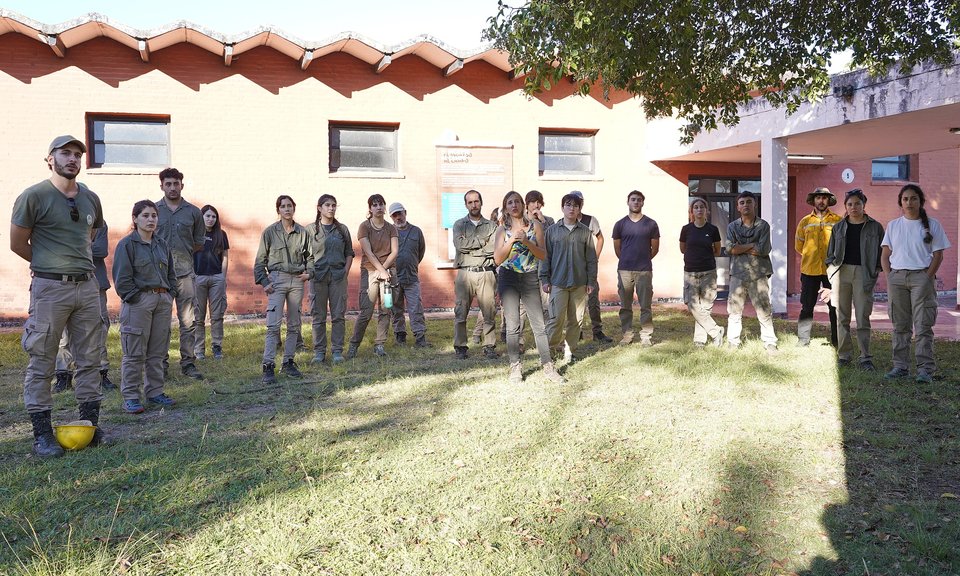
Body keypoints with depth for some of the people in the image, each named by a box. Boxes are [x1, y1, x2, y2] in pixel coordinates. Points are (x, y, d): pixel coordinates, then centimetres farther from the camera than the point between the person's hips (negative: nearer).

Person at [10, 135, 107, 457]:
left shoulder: (91, 199, 10)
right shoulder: (34, 196, -6)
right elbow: (17, 244, -1)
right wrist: (50, 264, 7)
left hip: (87, 286, 6)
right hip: (50, 288, -5)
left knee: (89, 360, 9)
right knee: (41, 363, 1)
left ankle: (91, 425, 19)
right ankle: (42, 434, 8)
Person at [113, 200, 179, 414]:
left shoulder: (162, 245, 14)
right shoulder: (127, 244, -4)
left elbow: (171, 274, 19)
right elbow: (122, 278, -8)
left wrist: (170, 296, 8)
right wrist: (136, 299, -12)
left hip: (163, 301, 6)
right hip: (138, 302, -6)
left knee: (157, 351, 11)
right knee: (135, 352, -3)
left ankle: (154, 392, 20)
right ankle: (130, 397, 4)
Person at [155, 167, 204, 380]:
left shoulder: (193, 212, 9)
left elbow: (199, 244, 15)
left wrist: (182, 251, 6)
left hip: (185, 272, 1)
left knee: (188, 321, 0)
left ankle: (188, 363, 7)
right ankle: (161, 363, 12)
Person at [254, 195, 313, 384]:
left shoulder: (302, 232, 6)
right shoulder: (270, 232, -1)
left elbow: (309, 256, 17)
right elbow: (260, 260, 2)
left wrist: (309, 272, 1)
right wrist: (264, 282, -6)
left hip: (297, 280, 4)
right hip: (277, 279, -3)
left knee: (294, 324, 8)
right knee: (273, 324, -11)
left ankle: (288, 362, 19)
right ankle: (268, 366, -10)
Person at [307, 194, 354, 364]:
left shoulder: (342, 229, 10)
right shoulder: (310, 229, 4)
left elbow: (349, 253, 12)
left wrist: (346, 271, 1)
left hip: (338, 275, 2)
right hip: (318, 275, -1)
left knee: (338, 315, 1)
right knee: (318, 316, 2)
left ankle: (337, 351, 9)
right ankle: (319, 351, 10)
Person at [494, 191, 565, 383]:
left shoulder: (534, 225, 5)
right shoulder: (502, 229, 5)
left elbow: (543, 255, 2)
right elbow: (497, 259, -2)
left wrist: (527, 242, -14)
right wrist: (512, 240, -13)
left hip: (530, 278, 0)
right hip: (508, 279, 0)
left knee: (539, 324, -2)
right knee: (513, 326, 1)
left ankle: (548, 367, 4)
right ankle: (515, 367, 10)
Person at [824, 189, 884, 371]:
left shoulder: (875, 227, 7)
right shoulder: (838, 227, 12)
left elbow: (882, 252, 8)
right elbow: (831, 252, 16)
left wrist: (876, 270, -1)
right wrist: (831, 268, 4)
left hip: (863, 273, -2)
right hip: (841, 272, 2)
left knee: (863, 318, -2)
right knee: (842, 317, 4)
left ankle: (865, 358, 3)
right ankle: (843, 355, 11)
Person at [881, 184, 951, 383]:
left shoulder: (932, 224, 3)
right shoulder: (893, 225, 11)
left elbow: (938, 255, 1)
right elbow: (885, 255, 11)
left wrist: (927, 277, -9)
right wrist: (889, 277, -1)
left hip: (921, 277, -3)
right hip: (897, 277, 3)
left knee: (923, 325, -5)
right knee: (900, 325, 7)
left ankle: (925, 369, -3)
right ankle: (900, 366, 14)